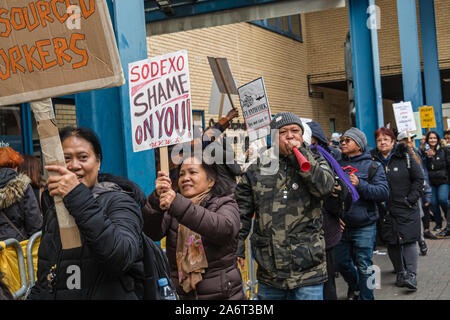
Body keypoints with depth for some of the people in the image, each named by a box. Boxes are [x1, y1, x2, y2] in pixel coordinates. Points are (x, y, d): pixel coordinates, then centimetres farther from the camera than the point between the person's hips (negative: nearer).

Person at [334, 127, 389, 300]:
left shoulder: (372, 166, 0)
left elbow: (384, 192, -10)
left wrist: (360, 185, -21)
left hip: (364, 227, -4)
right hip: (341, 225, 4)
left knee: (364, 266, -1)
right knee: (341, 263, 14)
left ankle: (365, 296, 15)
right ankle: (354, 285, 42)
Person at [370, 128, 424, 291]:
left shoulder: (405, 156, 0)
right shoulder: (372, 159, 4)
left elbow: (419, 179, 2)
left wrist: (411, 199, -6)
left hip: (406, 209, -2)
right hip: (385, 209, 2)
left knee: (409, 240, -8)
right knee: (392, 242, 6)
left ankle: (411, 275, -8)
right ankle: (400, 272, 18)